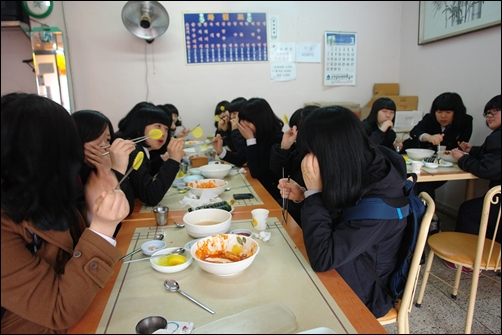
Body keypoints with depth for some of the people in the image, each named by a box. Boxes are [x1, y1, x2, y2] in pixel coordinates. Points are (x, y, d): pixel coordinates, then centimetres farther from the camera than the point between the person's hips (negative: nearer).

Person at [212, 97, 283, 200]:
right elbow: (239, 160, 11)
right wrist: (221, 151, -5)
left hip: (270, 194, -7)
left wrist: (250, 140, -25)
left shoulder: (277, 140, -23)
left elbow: (256, 173, -24)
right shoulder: (258, 136, 0)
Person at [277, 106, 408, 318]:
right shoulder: (364, 170, -9)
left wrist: (313, 191, -32)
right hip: (342, 268, 6)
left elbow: (322, 260, -33)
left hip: (356, 290, -6)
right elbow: (332, 215, 9)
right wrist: (305, 196, -7)